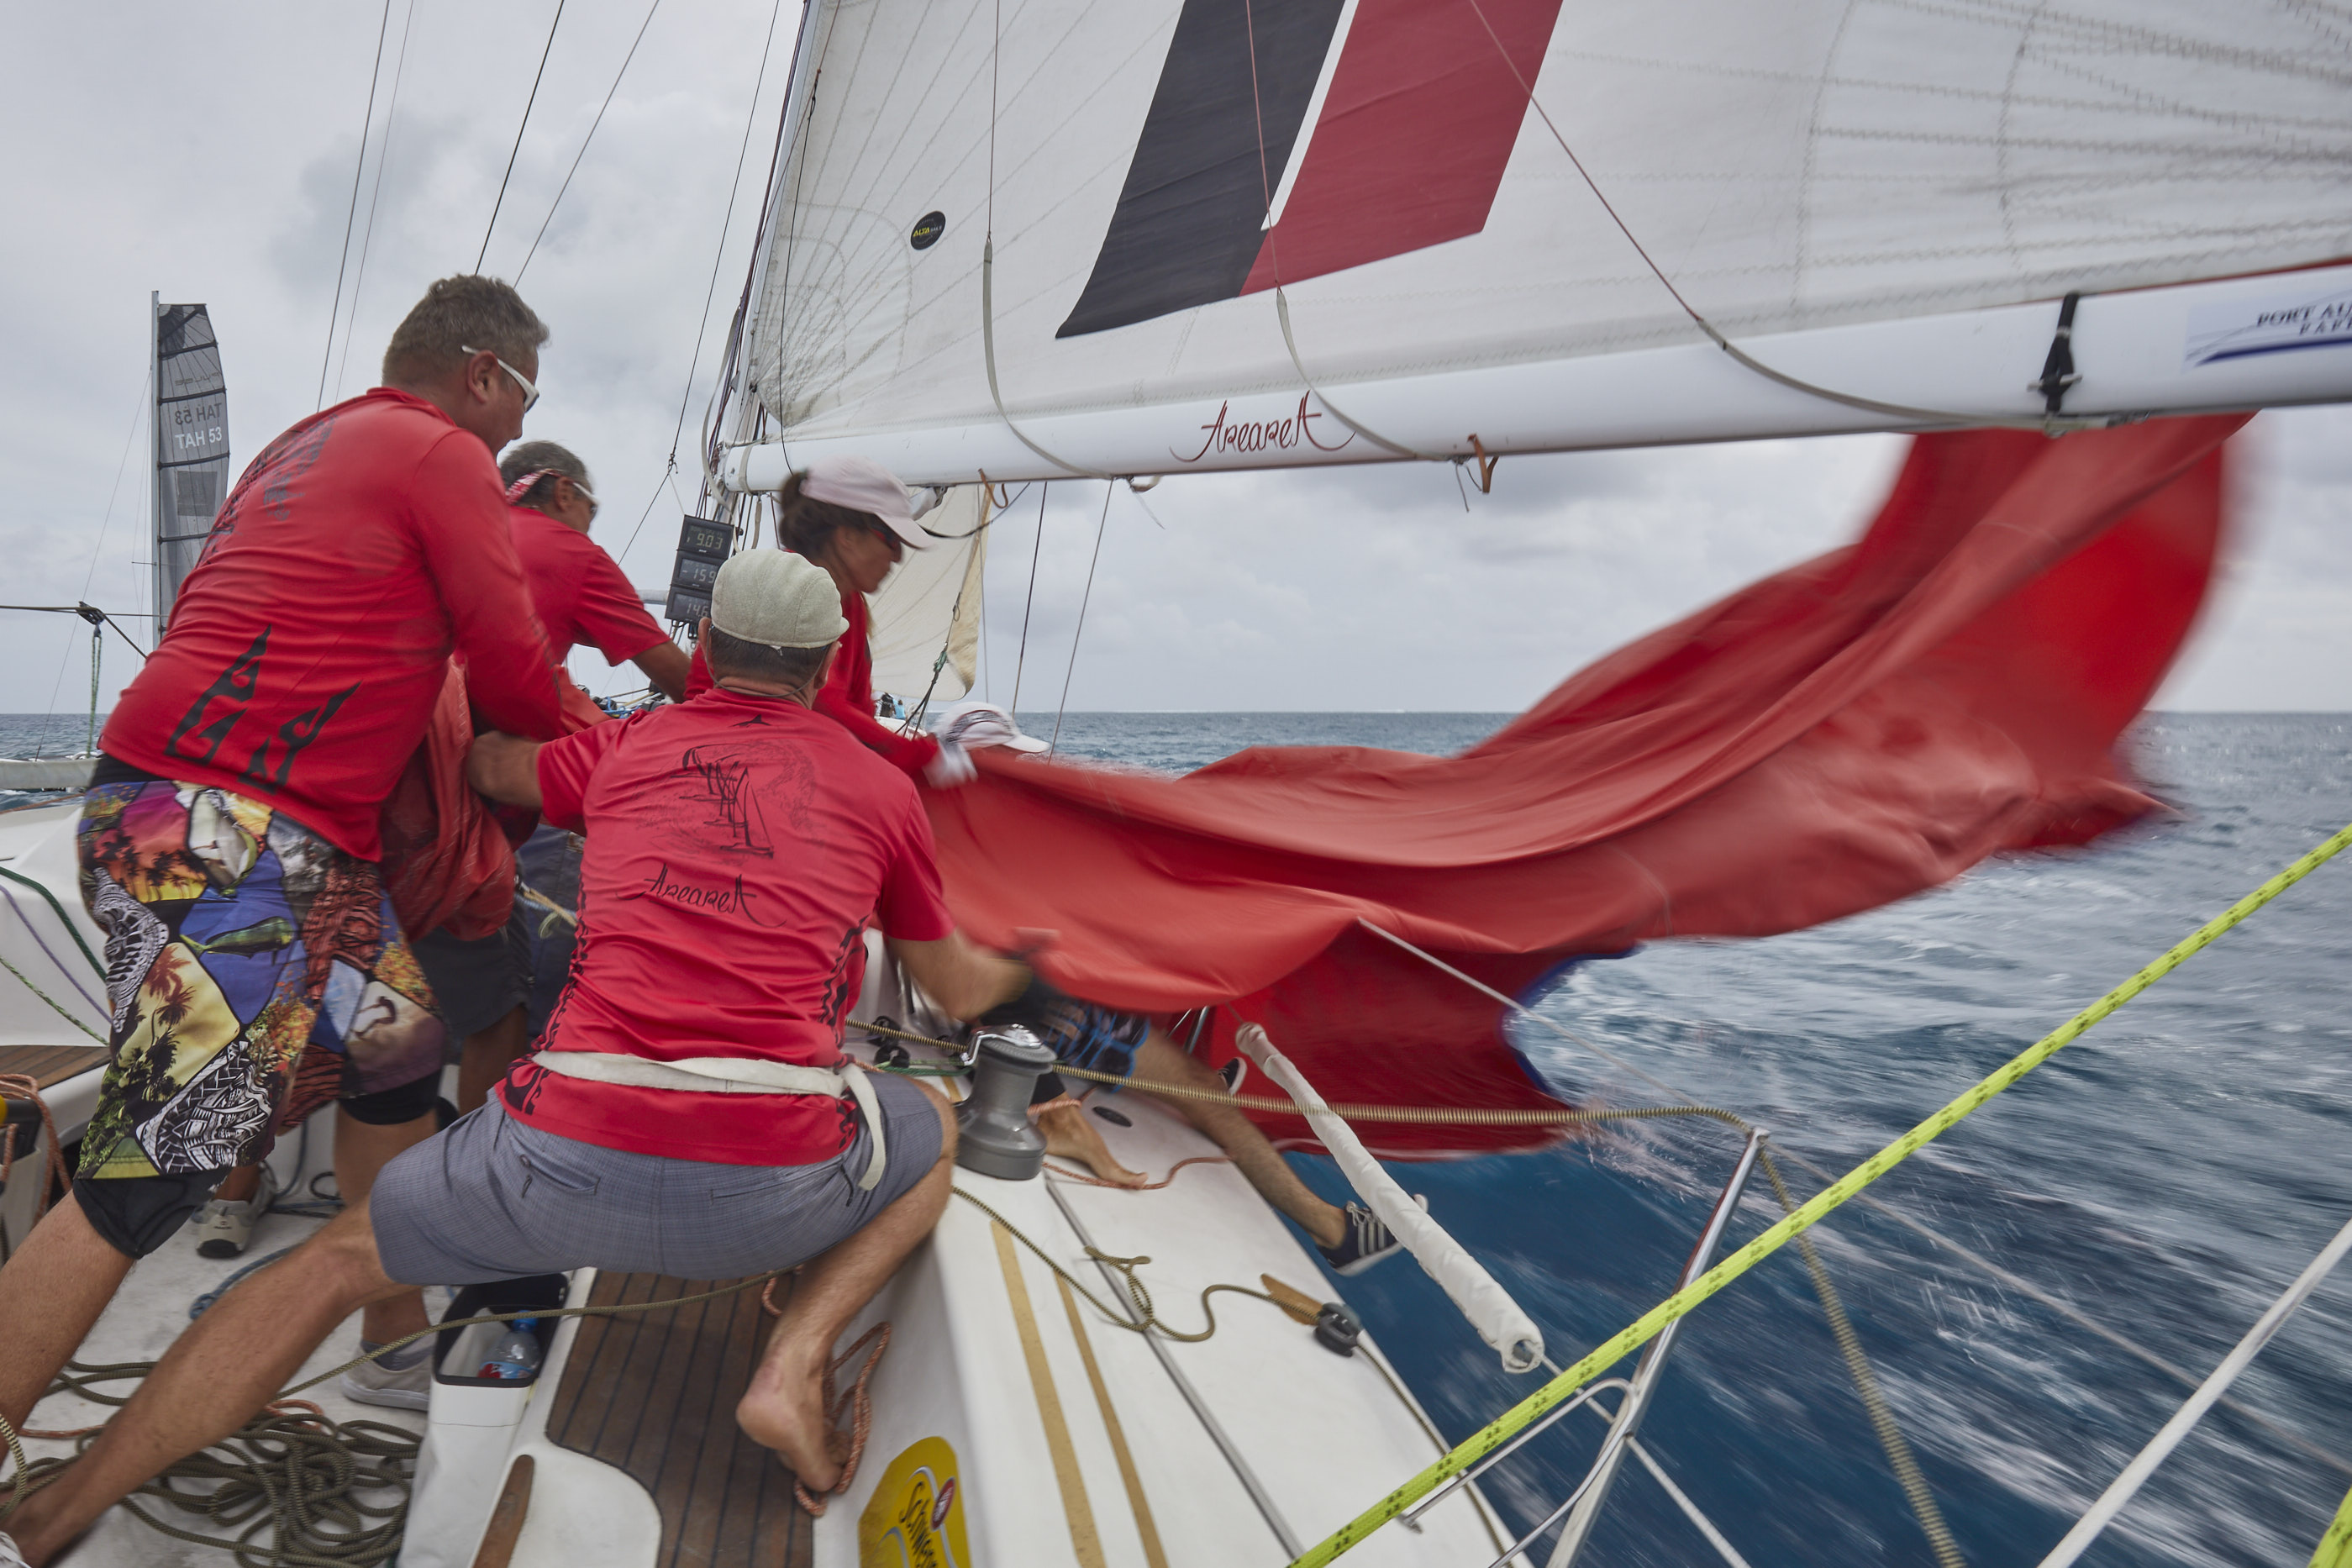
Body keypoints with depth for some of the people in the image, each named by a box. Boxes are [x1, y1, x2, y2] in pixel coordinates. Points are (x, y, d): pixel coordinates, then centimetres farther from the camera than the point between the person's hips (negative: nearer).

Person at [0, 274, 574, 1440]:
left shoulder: (312, 444, 24)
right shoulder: (446, 455, -5)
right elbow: (514, 677, -7)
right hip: (211, 832, -10)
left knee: (397, 1043, 16)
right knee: (155, 1173, -9)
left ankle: (397, 1342, 28)